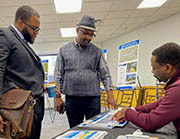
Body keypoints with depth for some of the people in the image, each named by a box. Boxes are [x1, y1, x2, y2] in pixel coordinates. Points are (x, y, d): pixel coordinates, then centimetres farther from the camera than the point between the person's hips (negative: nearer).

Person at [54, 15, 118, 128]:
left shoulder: (97, 52, 6)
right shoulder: (64, 50, 6)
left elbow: (105, 74, 4)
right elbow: (58, 76, 6)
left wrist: (110, 95, -6)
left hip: (93, 99, 0)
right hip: (71, 99, 0)